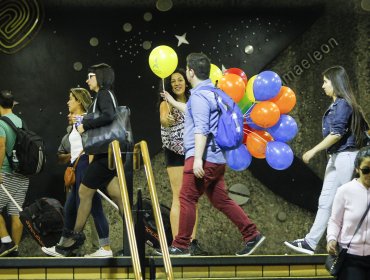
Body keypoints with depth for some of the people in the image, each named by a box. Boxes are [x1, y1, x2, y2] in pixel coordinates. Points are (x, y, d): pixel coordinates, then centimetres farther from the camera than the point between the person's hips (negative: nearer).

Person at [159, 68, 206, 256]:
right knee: (179, 197, -11)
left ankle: (193, 243, 6)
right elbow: (164, 119, -25)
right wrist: (166, 120, -48)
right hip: (176, 152, -5)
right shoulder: (167, 103, -2)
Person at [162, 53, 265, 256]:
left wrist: (198, 159, -27)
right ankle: (252, 235, 7)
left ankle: (180, 246, 0)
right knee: (220, 200, 11)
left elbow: (201, 129, -22)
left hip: (204, 157, -10)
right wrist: (174, 102, 50)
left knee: (187, 199, -4)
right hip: (217, 157, 10)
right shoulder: (211, 91, 18)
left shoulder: (199, 95, -13)